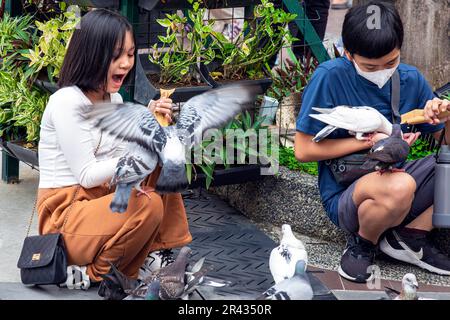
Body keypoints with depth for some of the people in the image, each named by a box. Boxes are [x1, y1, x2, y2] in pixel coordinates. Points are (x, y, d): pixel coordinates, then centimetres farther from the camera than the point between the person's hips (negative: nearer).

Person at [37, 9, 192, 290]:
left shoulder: (114, 99, 9)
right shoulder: (67, 102, -17)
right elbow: (86, 176, -18)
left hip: (101, 200, 9)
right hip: (65, 214, -9)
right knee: (148, 205, -31)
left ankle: (157, 252, -1)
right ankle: (95, 274, -11)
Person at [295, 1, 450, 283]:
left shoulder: (411, 79, 1)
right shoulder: (330, 77, -14)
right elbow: (304, 150, -12)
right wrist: (371, 141, -15)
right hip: (344, 195, -5)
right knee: (398, 186, -38)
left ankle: (410, 236, -1)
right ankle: (363, 243, -5)